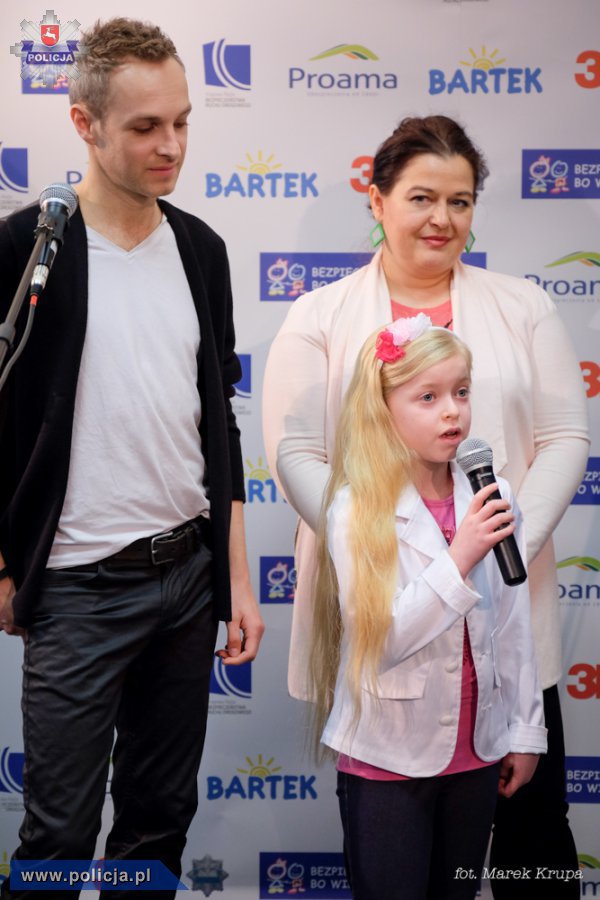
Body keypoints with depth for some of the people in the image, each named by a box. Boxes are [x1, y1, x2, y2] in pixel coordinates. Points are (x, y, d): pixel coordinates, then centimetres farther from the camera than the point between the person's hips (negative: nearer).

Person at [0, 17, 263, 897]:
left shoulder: (201, 249, 6)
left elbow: (218, 421, 10)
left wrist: (238, 577, 8)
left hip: (190, 572, 5)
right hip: (79, 587, -4)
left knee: (162, 819, 15)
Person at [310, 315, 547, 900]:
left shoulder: (492, 502, -4)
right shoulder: (355, 513, -15)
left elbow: (513, 630, 2)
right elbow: (377, 640, -21)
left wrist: (525, 732, 7)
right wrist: (459, 559, -27)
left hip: (477, 751, 4)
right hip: (388, 759, -4)